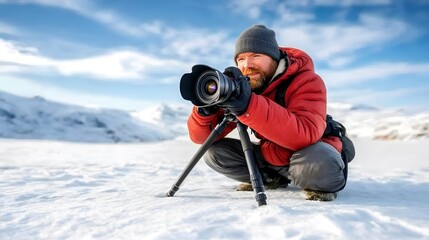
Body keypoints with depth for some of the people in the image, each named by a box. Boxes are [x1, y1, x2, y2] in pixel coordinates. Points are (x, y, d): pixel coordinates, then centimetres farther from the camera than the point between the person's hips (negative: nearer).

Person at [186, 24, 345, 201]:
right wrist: (205, 110, -33)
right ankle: (272, 179, 8)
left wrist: (249, 105, -50)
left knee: (317, 163, -40)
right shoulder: (236, 87, -9)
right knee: (214, 152, -10)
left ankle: (319, 185, -4)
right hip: (270, 156, 6)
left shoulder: (307, 81, -23)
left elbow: (306, 135, -42)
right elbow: (201, 138, -10)